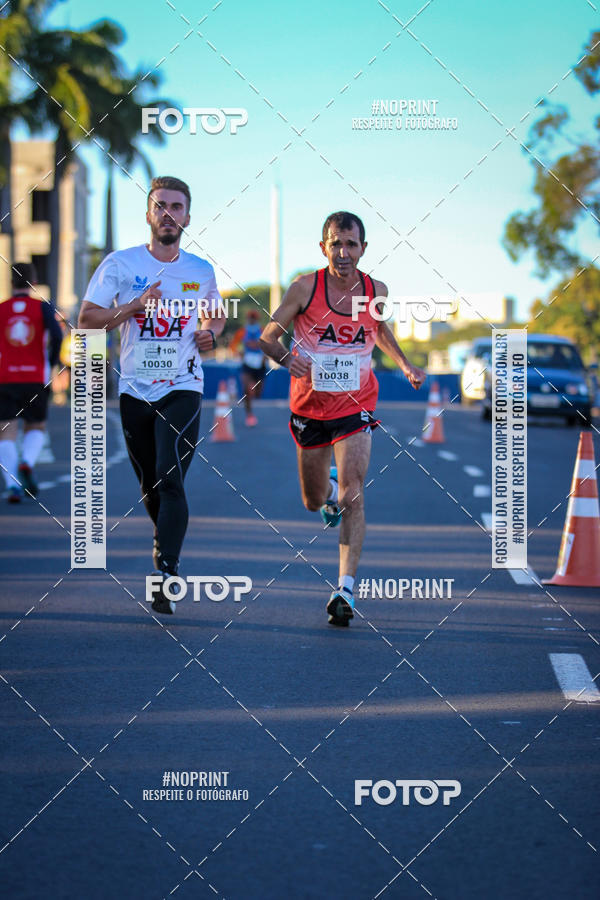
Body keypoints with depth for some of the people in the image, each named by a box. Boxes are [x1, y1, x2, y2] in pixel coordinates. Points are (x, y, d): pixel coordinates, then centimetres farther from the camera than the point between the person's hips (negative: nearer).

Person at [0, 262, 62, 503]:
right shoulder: (42, 307, 0)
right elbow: (56, 334, -14)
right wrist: (52, 362, 1)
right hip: (36, 379, 0)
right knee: (36, 428, 17)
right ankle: (27, 462, -13)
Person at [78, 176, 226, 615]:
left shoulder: (201, 270, 7)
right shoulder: (120, 264, -1)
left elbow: (216, 313, 25)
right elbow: (86, 319, -4)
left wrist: (211, 332, 2)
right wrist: (135, 306, -17)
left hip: (183, 389, -1)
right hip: (135, 390, 1)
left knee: (170, 481, -16)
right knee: (150, 485, 11)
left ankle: (166, 572, -21)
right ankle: (168, 540, 38)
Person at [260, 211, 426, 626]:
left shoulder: (376, 291, -3)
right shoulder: (305, 288, -11)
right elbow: (268, 337, -5)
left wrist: (405, 365, 6)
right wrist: (287, 358, -27)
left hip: (356, 408, -1)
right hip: (310, 407, 1)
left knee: (353, 492, -18)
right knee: (314, 501, 15)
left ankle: (346, 589, -20)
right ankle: (329, 491, 54)